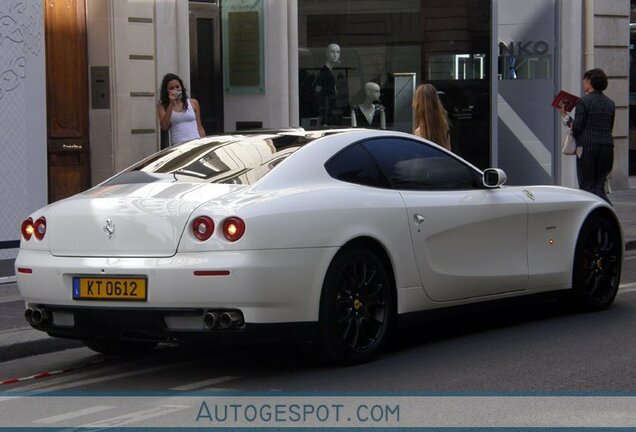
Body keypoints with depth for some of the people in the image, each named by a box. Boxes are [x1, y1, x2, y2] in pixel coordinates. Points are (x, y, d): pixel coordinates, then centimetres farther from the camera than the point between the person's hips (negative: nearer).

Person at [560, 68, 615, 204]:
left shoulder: (583, 102, -7)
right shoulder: (610, 103, 12)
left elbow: (577, 128, -10)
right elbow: (609, 128, 15)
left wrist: (565, 116, 4)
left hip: (587, 147, -6)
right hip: (607, 146, 6)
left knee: (587, 186, 1)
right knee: (599, 186, 10)